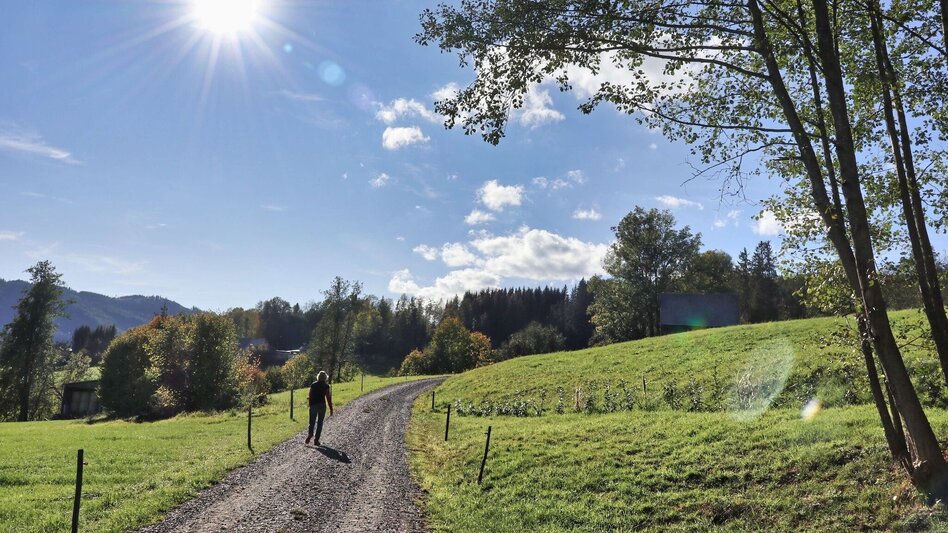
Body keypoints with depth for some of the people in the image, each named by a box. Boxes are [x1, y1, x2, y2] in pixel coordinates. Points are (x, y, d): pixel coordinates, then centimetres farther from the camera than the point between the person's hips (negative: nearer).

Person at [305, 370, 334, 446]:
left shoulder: (313, 385, 4)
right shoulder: (326, 386, -5)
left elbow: (310, 396, 6)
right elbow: (328, 398, -6)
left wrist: (310, 405, 16)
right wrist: (331, 409, -1)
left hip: (313, 405, 2)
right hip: (322, 405, -2)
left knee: (312, 422, 12)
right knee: (320, 423, 7)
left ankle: (310, 433, -15)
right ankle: (316, 440, 4)